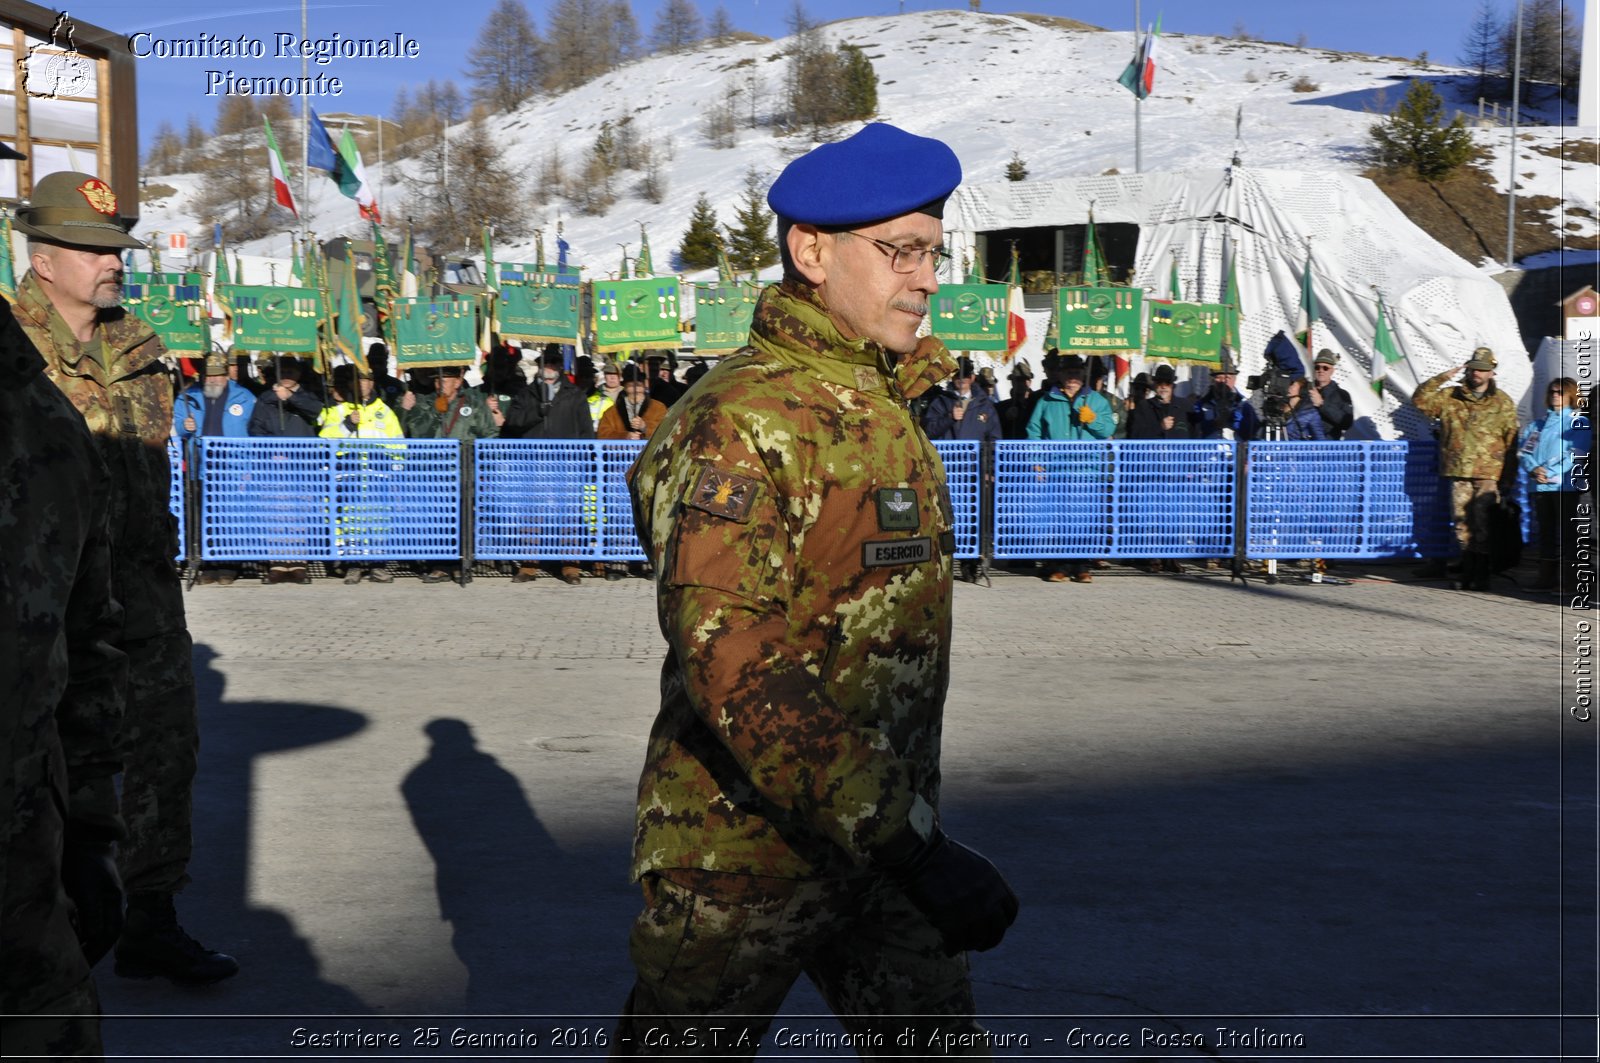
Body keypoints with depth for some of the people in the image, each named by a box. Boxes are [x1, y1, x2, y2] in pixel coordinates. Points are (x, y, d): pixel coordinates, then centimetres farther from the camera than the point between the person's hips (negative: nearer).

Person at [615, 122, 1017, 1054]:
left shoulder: (884, 413, 11)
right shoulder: (744, 421, -19)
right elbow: (734, 671, -28)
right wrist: (914, 845, -31)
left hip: (880, 834, 8)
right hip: (743, 848, -8)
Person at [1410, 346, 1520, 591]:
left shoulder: (1503, 403, 7)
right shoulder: (1450, 397, 12)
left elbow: (1511, 443, 6)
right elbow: (1420, 400, 2)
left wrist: (1508, 479, 1)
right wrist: (1443, 377, -4)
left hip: (1488, 475, -2)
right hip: (1458, 472, 3)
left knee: (1481, 525, -8)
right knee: (1462, 524, 3)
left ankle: (1481, 576, -4)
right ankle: (1467, 573, 10)